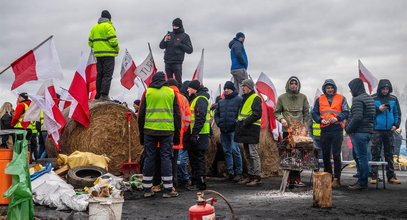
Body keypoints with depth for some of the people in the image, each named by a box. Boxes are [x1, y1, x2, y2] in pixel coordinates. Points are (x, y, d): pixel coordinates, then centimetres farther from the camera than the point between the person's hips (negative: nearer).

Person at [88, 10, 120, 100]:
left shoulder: (94, 27, 16)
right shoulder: (109, 26, -7)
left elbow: (90, 42, 14)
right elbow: (113, 40, -15)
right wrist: (117, 48, 1)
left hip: (98, 54, 7)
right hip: (108, 54, -7)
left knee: (99, 74, 12)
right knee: (107, 74, -7)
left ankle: (98, 95, 12)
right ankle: (104, 94, -16)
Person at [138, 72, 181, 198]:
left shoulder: (147, 92, 6)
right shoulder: (171, 93, 7)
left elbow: (141, 115, 7)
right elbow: (177, 115, 6)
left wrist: (141, 134, 14)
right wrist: (177, 134, 11)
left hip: (150, 131, 1)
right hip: (167, 131, -1)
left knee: (149, 158, 6)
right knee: (166, 158, 3)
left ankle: (147, 189, 10)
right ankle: (168, 190, 3)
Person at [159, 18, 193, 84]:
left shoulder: (184, 36, 1)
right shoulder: (169, 34, 13)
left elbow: (190, 50, -4)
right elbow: (161, 46, 12)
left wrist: (180, 45, -15)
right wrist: (165, 41, -8)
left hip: (177, 62, -5)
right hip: (167, 62, 5)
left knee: (178, 81, -10)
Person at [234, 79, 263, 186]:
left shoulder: (255, 98, -9)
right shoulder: (244, 98, 21)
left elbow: (257, 114, -18)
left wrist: (246, 122, -20)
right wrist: (239, 122, 12)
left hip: (252, 130, -10)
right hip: (245, 130, 10)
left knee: (253, 154, -9)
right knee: (248, 155, 12)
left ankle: (257, 178, -5)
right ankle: (250, 176, 19)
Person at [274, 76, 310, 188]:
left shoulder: (303, 97, 10)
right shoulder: (282, 98, 6)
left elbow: (306, 113, 12)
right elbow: (276, 112, 10)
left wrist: (305, 126, 3)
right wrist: (281, 119, -9)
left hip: (300, 131, 1)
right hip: (287, 130, -1)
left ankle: (297, 178, 7)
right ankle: (289, 179, 5)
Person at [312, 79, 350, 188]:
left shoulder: (341, 98, 8)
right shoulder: (319, 100, 13)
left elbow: (346, 112, 2)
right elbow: (314, 113, 9)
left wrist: (337, 118, -15)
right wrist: (321, 120, -9)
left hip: (337, 130, -2)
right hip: (324, 130, 3)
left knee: (336, 155, -4)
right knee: (325, 155, 7)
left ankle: (336, 179, 1)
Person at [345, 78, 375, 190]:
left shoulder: (357, 100, -14)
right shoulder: (369, 98, 17)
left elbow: (357, 117, -24)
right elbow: (372, 115, 20)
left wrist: (349, 129, -11)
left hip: (359, 132, -10)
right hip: (368, 131, 10)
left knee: (361, 157, -6)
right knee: (356, 155, 17)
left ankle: (362, 183, -2)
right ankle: (361, 180, 22)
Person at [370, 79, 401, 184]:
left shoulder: (393, 99, 10)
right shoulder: (373, 98, -1)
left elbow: (397, 113, 15)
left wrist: (396, 124, 1)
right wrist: (378, 109, -14)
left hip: (389, 130, 3)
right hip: (376, 130, -3)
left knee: (389, 154, 8)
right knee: (375, 154, -2)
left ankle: (391, 176, 13)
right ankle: (374, 176, 2)